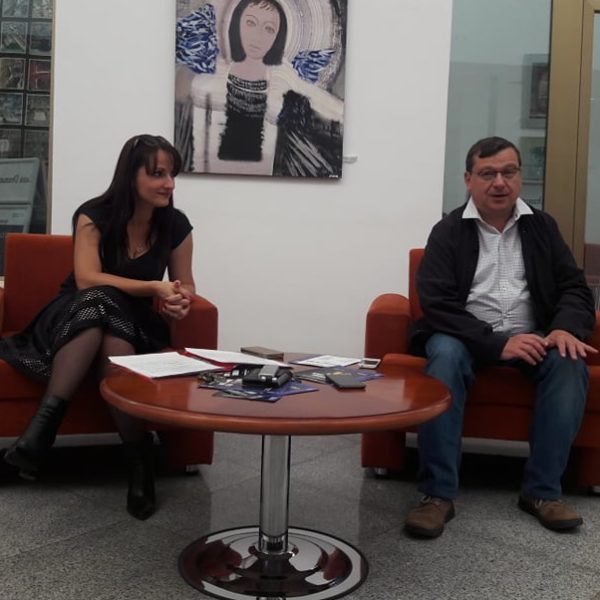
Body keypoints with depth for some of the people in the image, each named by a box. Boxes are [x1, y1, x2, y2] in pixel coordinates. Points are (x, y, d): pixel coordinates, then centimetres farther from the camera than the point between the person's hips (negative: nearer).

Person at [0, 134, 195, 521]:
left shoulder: (176, 224, -2)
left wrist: (180, 300, -17)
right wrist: (154, 288, -28)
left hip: (136, 326, 1)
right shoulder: (94, 215, -10)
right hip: (76, 319, -1)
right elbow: (87, 279, -21)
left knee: (108, 314, -36)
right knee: (100, 301, -38)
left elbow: (185, 284, 8)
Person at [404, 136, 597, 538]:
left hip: (529, 336, 3)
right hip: (466, 335, -3)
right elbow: (437, 304, -12)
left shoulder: (542, 226, 10)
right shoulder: (449, 231, -1)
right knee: (445, 355, -35)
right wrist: (497, 344, -25)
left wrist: (566, 327, -19)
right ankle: (438, 494, -31)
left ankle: (542, 490, -19)